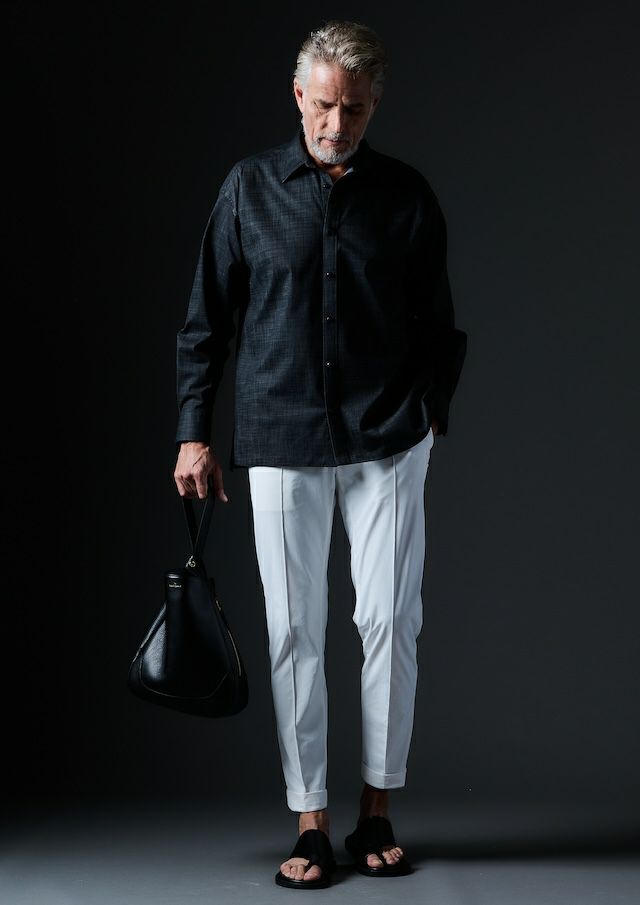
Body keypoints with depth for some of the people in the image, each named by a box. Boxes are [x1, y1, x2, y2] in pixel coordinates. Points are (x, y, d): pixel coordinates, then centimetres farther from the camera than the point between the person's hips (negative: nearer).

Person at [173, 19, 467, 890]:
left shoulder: (408, 196, 4)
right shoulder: (251, 187, 4)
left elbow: (439, 327, 12)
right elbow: (207, 320, 7)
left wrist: (430, 419, 5)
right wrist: (194, 434, 4)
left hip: (387, 443, 0)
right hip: (281, 442, 0)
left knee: (390, 621, -1)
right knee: (294, 632, 1)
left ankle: (378, 810, 13)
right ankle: (310, 824, 10)